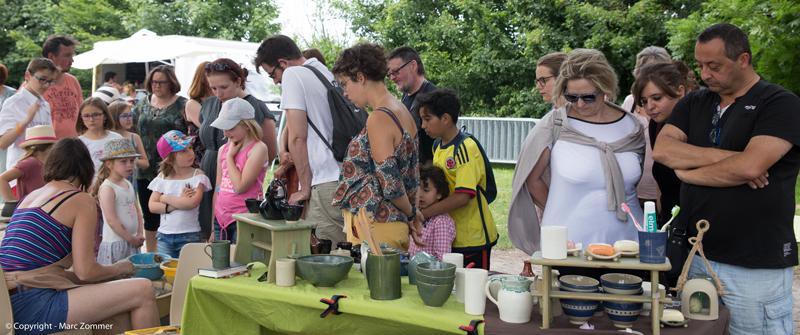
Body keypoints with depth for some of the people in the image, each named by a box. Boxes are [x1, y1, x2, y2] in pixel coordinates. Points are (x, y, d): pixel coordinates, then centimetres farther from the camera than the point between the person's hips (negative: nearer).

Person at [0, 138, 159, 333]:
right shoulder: (82, 200, -5)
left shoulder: (30, 196, 18)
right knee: (143, 290, -9)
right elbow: (85, 271, -10)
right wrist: (119, 268, 11)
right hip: (33, 306, -9)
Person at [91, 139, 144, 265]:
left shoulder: (129, 184, 11)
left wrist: (140, 235, 1)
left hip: (133, 243, 8)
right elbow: (111, 220, -19)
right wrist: (131, 239, -15)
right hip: (115, 243, -8)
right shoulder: (107, 188, -14)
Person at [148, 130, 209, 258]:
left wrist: (165, 198, -8)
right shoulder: (163, 177, 5)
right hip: (164, 236, 3)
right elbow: (152, 206, -1)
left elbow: (192, 203, -18)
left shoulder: (197, 175, -5)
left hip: (189, 236, -3)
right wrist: (178, 204, -14)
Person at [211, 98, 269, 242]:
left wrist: (230, 157, -7)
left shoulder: (258, 148, -9)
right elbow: (218, 189, 16)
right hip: (221, 218, 6)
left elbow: (240, 186, -15)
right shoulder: (223, 149, 12)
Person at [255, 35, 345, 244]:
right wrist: (295, 159, 25)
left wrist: (305, 189, -3)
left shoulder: (293, 74, -4)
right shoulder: (328, 73, 19)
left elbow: (298, 137, -8)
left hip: (328, 184, -8)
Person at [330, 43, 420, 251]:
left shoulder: (379, 119, -15)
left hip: (374, 228, -9)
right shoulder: (403, 112, 13)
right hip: (398, 226, 9)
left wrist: (411, 214, -2)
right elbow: (412, 176, 15)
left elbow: (390, 183, -17)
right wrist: (410, 215, 16)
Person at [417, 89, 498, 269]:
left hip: (472, 238, -7)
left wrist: (423, 214, -23)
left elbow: (463, 196, -24)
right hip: (448, 236, 7)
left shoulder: (466, 148, -17)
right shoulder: (437, 146, 9)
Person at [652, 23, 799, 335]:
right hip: (694, 253, 5)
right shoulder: (693, 102, 11)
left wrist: (688, 171, -6)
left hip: (756, 265, -5)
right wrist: (726, 156, -13)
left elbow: (750, 166, -20)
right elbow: (662, 149, -5)